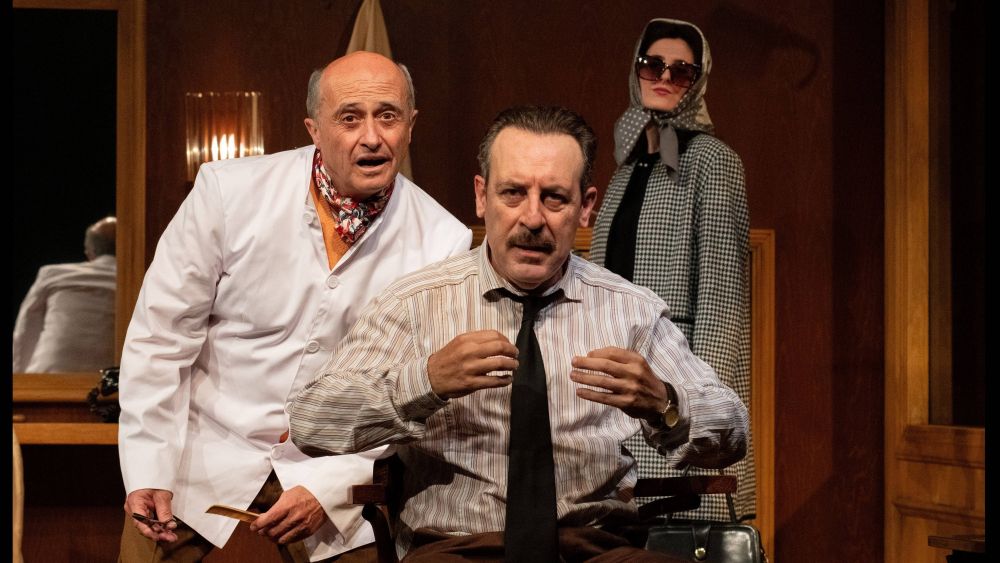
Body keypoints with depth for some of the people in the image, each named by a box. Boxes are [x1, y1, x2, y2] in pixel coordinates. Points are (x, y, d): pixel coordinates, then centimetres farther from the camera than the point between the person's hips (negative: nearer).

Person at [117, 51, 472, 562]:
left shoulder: (443, 243, -8)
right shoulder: (228, 190, -9)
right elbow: (159, 338, -5)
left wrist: (331, 488, -12)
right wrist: (148, 475, -9)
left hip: (340, 486, 0)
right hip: (201, 470, 0)